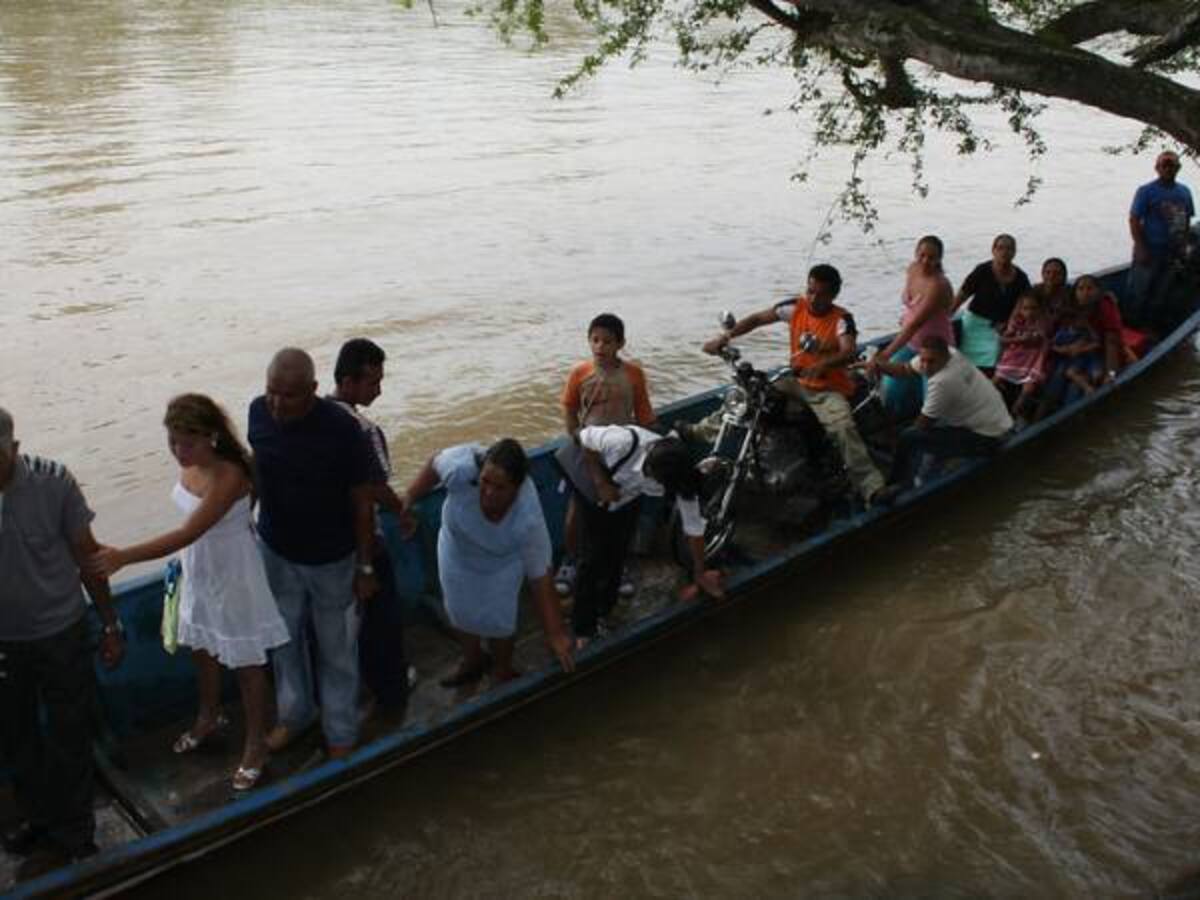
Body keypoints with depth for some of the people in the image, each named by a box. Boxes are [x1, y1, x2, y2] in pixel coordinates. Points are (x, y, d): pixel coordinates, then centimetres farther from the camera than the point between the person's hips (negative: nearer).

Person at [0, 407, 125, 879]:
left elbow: (86, 555, -8)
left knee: (68, 739, 12)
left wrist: (110, 625, -1)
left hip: (60, 633, -2)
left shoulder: (52, 481, -21)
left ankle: (69, 837, 31)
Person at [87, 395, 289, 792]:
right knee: (202, 648, 26)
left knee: (246, 661, 9)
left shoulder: (229, 476, -31)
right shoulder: (189, 463, -8)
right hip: (198, 570, 8)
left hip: (233, 575, -8)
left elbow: (186, 534, -33)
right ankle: (209, 718, 51)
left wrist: (123, 556, -34)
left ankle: (256, 744, 27)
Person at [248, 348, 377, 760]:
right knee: (284, 639, 22)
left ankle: (341, 732, 35)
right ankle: (294, 713, 47)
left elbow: (363, 501, -17)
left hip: (331, 560, -4)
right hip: (275, 551, 4)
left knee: (336, 649, 14)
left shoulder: (341, 429, -28)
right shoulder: (258, 412, -14)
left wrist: (366, 567, -11)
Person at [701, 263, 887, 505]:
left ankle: (872, 486, -32)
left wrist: (823, 364, -51)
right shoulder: (795, 307, -2)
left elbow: (849, 352, -30)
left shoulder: (841, 319, -14)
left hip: (829, 390, -5)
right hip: (796, 383, 5)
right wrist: (725, 337, -11)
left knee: (843, 428, -31)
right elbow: (757, 319, 2)